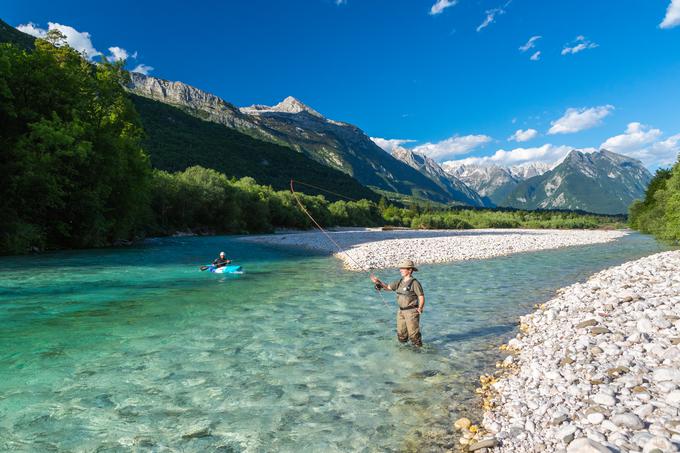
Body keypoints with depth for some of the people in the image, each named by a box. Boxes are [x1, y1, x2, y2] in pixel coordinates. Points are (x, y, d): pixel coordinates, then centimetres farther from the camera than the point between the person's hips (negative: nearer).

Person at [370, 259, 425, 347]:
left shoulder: (414, 283, -14)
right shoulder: (399, 282, 8)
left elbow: (422, 297, -14)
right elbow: (388, 287, 16)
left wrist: (420, 309, -27)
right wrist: (378, 282, 1)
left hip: (411, 312, -7)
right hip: (401, 311, 7)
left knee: (413, 334, -1)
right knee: (401, 335, 15)